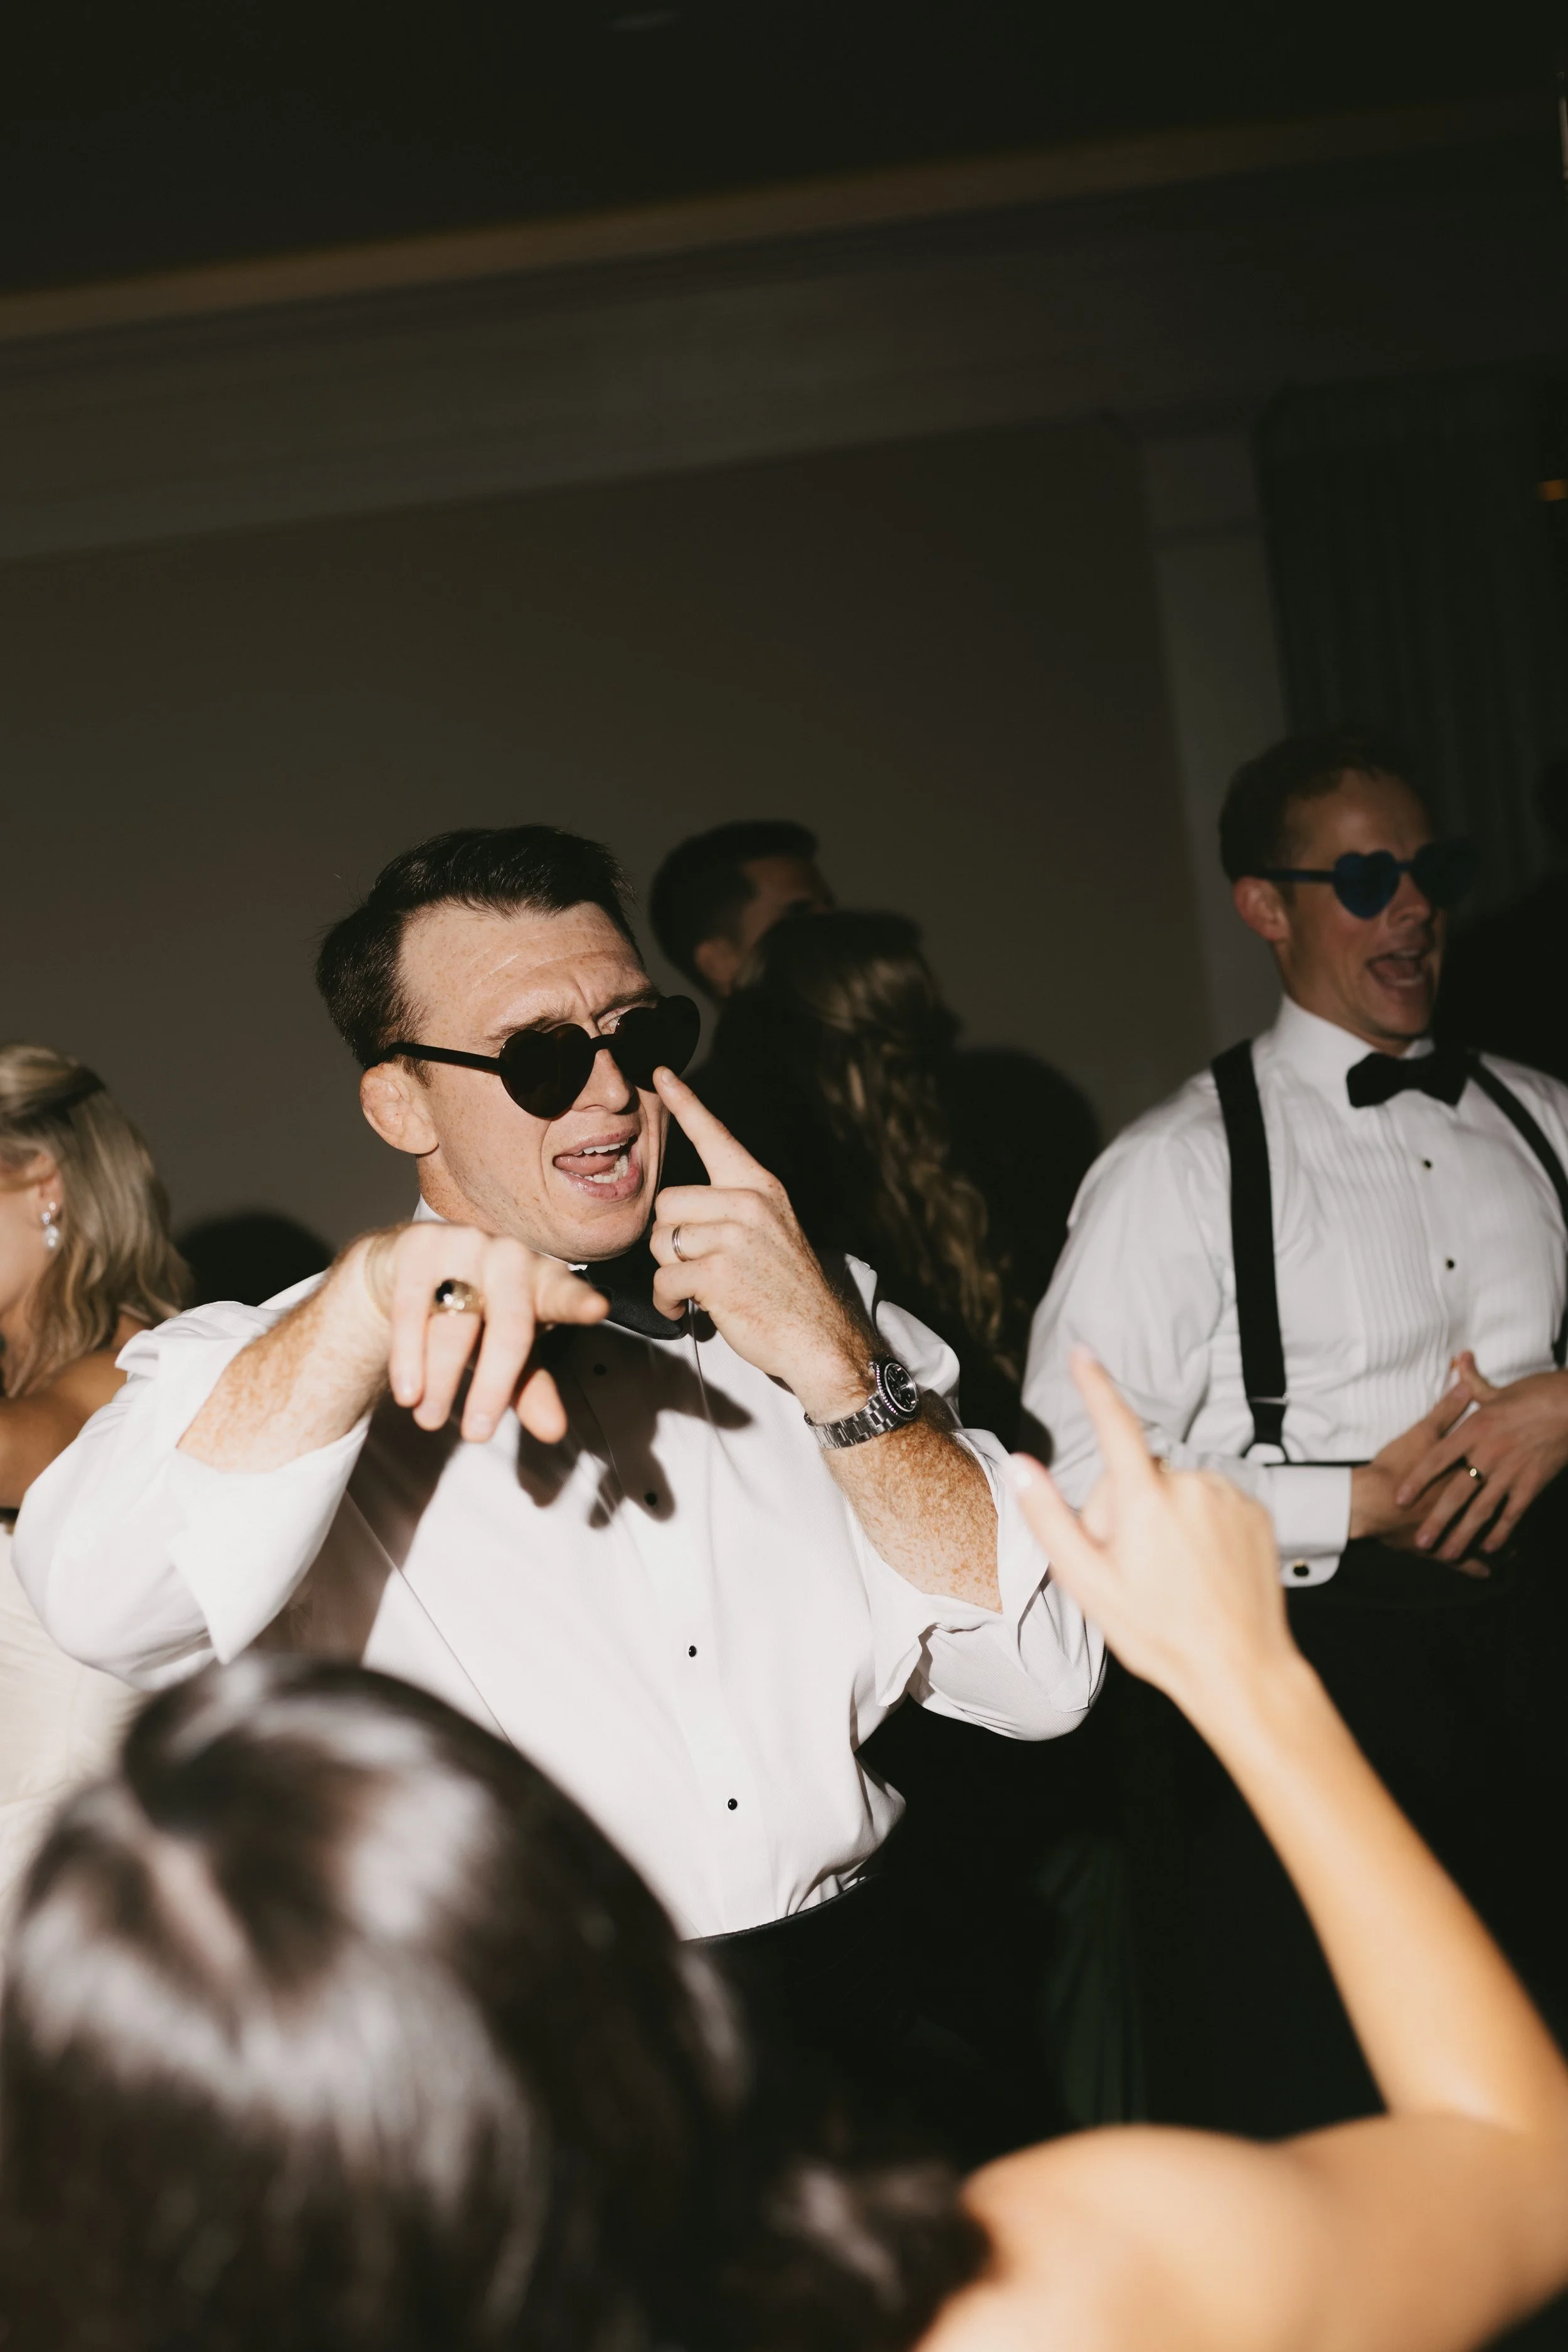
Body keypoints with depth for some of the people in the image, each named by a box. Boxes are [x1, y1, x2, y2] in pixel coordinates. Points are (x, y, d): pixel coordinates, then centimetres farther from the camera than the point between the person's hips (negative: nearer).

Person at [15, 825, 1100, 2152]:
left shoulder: (814, 1313, 13)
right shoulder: (289, 1381, 2)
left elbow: (1046, 1680, 3)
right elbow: (106, 1601, -21)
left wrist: (834, 1364, -6)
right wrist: (374, 1294, -31)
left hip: (863, 2041, 3)